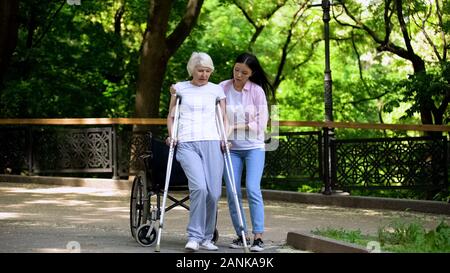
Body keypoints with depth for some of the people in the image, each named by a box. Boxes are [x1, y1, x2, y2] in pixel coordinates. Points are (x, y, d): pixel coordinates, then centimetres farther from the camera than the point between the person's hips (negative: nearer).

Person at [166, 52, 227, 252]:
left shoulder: (217, 90, 15)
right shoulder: (180, 88, 13)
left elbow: (224, 117, 20)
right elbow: (171, 116, 18)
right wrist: (171, 135, 1)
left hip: (212, 143, 2)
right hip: (187, 144, -2)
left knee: (214, 192, -5)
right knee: (199, 187, -22)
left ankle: (206, 238, 9)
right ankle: (194, 236, -16)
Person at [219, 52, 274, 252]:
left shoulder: (257, 91, -4)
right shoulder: (222, 88, 0)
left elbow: (261, 124, -5)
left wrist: (234, 127, -12)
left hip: (253, 147, -2)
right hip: (231, 148, 2)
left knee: (253, 189, -15)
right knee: (232, 193, -2)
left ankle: (258, 237, -13)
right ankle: (241, 235, 9)